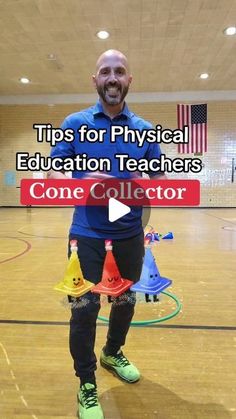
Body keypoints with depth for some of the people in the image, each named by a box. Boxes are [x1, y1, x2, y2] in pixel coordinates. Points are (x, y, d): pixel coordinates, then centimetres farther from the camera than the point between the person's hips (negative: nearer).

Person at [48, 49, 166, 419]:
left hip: (130, 233, 3)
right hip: (87, 233, -2)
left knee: (125, 300, 18)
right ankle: (86, 385, 25)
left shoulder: (145, 129, 5)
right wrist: (83, 183, -23)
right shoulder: (75, 123, 0)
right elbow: (53, 175, -3)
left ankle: (113, 353, 47)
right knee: (85, 307, 1)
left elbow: (160, 180, 6)